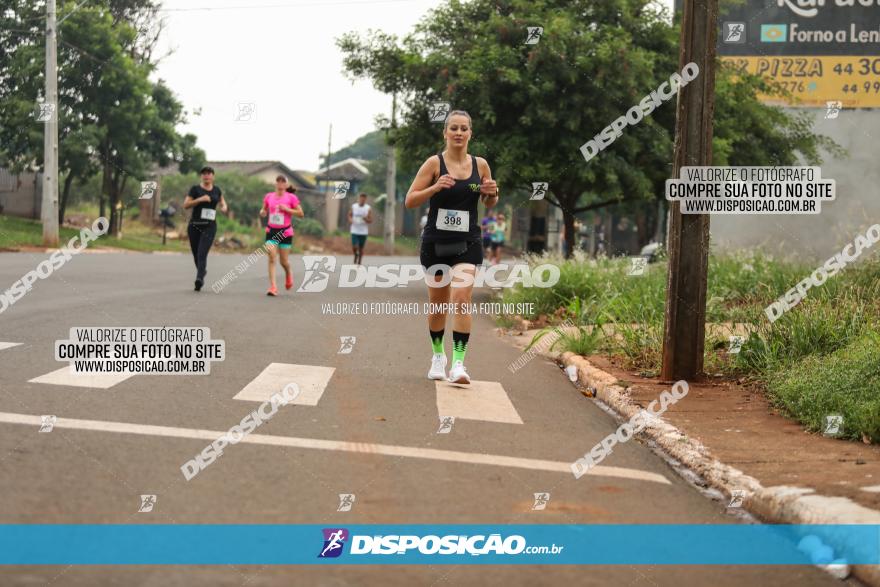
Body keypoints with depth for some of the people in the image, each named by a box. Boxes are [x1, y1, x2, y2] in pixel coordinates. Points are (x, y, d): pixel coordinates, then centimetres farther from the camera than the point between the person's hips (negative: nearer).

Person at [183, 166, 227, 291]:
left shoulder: (216, 190, 10)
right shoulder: (195, 189, 2)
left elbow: (222, 201, 29)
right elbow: (185, 205, -5)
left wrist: (224, 207, 6)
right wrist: (200, 199, -16)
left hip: (209, 226, 0)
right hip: (194, 226, 1)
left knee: (202, 254, -17)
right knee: (196, 254, 9)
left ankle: (199, 279, -27)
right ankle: (202, 271, 39)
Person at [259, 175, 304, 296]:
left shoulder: (291, 197, -4)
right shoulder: (269, 196, 5)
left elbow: (301, 214, -5)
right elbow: (263, 211, 18)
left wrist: (286, 209, -16)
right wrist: (262, 212, -6)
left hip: (285, 232, -2)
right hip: (271, 231, 2)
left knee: (284, 261, 5)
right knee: (271, 258, -13)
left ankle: (288, 274, 40)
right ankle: (272, 287, -13)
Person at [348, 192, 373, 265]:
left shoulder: (368, 209, -3)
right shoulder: (353, 207, 1)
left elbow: (371, 220, -2)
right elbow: (349, 215, 14)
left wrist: (366, 219, -24)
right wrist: (350, 220, -8)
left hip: (363, 232, 0)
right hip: (354, 231, 0)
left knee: (361, 248, 6)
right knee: (354, 247, -12)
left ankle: (359, 263, 19)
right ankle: (356, 255, 20)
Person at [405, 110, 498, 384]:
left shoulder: (480, 165, 2)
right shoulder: (435, 163, -6)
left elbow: (489, 203, 16)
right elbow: (410, 201, -8)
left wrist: (491, 193, -7)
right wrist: (435, 188, -24)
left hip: (467, 243, 1)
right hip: (436, 241, 0)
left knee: (461, 297, -16)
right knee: (438, 303, 11)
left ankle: (458, 363, -17)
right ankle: (438, 355, 32)